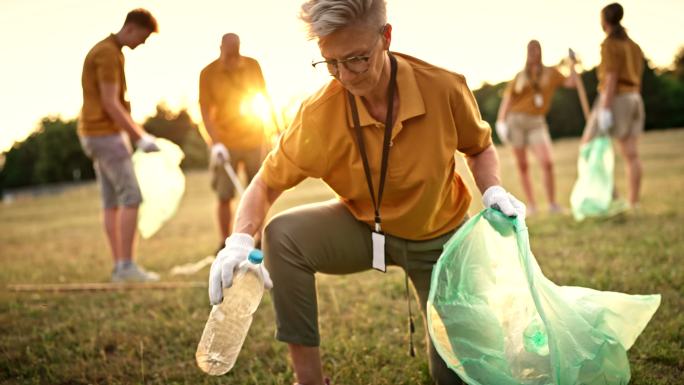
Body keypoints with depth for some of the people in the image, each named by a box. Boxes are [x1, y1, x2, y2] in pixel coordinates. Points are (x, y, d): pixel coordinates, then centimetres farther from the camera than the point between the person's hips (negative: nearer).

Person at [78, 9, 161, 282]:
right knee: (131, 197, -10)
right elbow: (110, 104, -20)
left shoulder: (106, 52, 19)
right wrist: (141, 138, -16)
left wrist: (140, 134, 18)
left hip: (98, 136, 10)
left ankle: (120, 267, 6)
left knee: (112, 202, 6)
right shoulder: (109, 54, -15)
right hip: (105, 134, -10)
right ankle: (127, 265, -11)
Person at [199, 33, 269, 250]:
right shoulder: (208, 73, -5)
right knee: (224, 196, -1)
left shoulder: (252, 66, 3)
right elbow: (205, 111, -7)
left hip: (254, 139, 2)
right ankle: (225, 244, 7)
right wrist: (215, 142, -17)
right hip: (225, 143, -2)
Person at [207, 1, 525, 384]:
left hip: (437, 235, 0)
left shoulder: (444, 88, -24)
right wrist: (240, 240, -34)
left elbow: (480, 148, -2)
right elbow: (267, 183, -15)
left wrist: (494, 190, -23)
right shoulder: (318, 114, -24)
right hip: (363, 226, 0)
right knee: (283, 235, -29)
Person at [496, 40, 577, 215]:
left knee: (547, 162, -16)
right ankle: (531, 205, 10)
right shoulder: (520, 76, 11)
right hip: (516, 120, 1)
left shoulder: (550, 72, 10)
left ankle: (553, 204, -9)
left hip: (536, 122, -1)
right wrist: (501, 121, -4)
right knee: (522, 165, 2)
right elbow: (507, 98, 6)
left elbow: (571, 82, -2)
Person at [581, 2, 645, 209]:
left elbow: (611, 77, -18)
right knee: (631, 154, 3)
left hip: (615, 99, -8)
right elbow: (637, 79, 16)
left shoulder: (610, 44, -10)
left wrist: (605, 109, -21)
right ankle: (633, 202, 0)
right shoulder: (633, 45, 15)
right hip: (633, 100, 8)